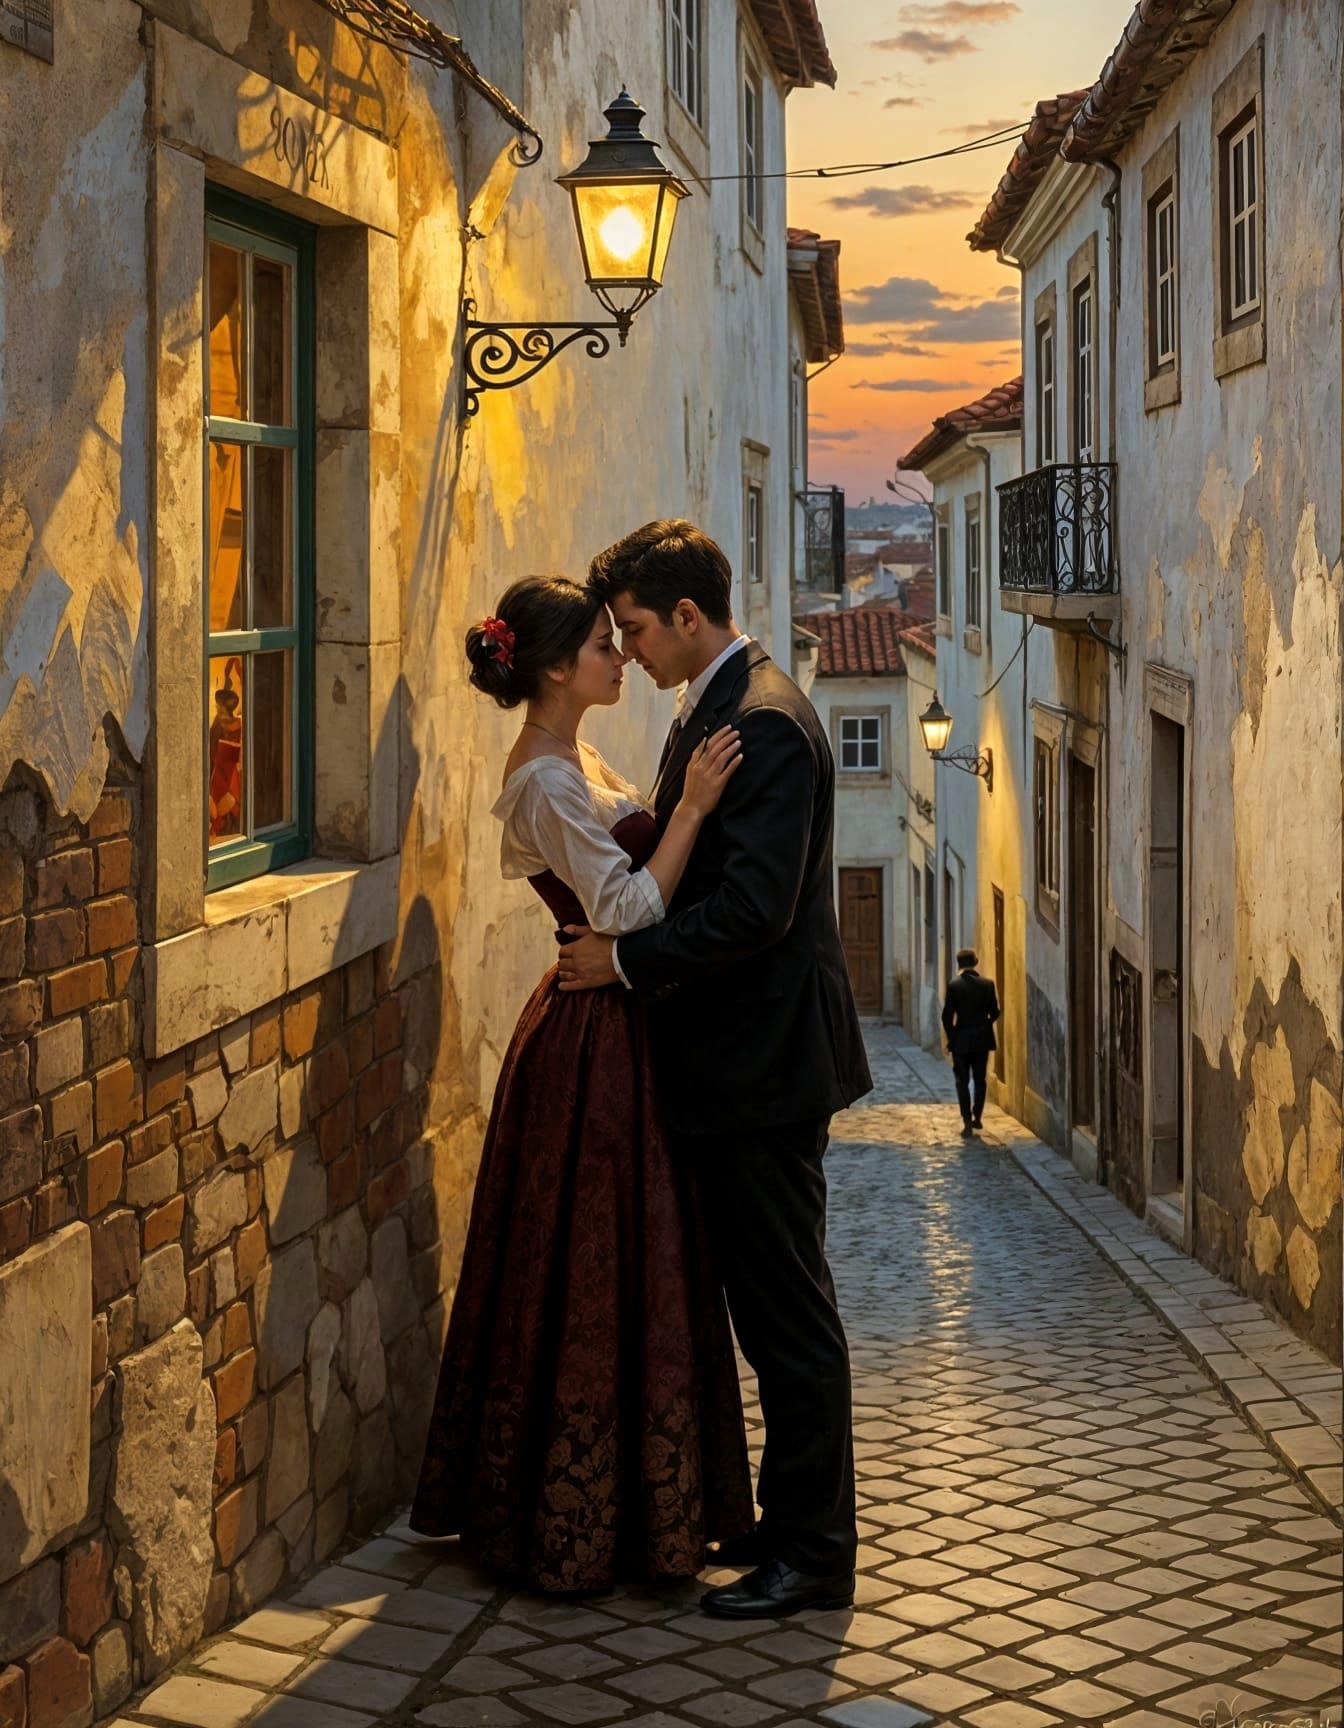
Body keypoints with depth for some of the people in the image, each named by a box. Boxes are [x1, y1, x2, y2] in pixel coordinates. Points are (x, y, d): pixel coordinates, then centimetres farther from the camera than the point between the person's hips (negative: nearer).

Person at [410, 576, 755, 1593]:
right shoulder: (547, 781, -17)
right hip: (595, 1048, -10)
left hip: (609, 1034, 10)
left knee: (600, 1280, 16)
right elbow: (625, 910, -23)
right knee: (603, 1280, -2)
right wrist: (694, 805, -24)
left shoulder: (576, 763, 13)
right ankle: (582, 1533, 9)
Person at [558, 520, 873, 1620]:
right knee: (770, 1307, 16)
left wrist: (626, 959, -16)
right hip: (736, 1058, 10)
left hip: (764, 1063, -10)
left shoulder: (764, 721, -18)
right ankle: (792, 1522, 27)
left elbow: (752, 908, -25)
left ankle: (814, 1554, 7)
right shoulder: (712, 709, 14)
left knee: (789, 1312, -2)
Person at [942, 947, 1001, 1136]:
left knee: (963, 1082, 3)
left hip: (961, 1039, -2)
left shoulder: (954, 985, -10)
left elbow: (947, 1015, -10)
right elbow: (994, 1012, -2)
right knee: (980, 1080, 16)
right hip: (982, 1039, 2)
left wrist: (951, 1037, 2)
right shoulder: (988, 984, -4)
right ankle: (977, 1118, 22)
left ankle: (968, 1123, -4)